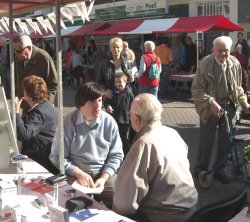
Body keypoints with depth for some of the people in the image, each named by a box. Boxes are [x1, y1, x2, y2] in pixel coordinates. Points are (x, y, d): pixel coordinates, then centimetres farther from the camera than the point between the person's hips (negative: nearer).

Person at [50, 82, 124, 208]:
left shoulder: (109, 122, 1)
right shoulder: (68, 123, -5)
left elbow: (116, 155, 4)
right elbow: (56, 156, -3)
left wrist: (104, 177, -11)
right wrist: (78, 173, -14)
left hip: (105, 174, 2)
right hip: (76, 174, -2)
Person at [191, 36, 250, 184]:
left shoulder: (235, 64, -3)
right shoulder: (206, 64, -15)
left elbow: (237, 87, 12)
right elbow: (197, 89, -14)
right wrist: (212, 103, -24)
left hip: (228, 106, 4)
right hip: (210, 108, -4)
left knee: (226, 140, 12)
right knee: (206, 140, 4)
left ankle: (219, 169, 30)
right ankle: (201, 170, 24)